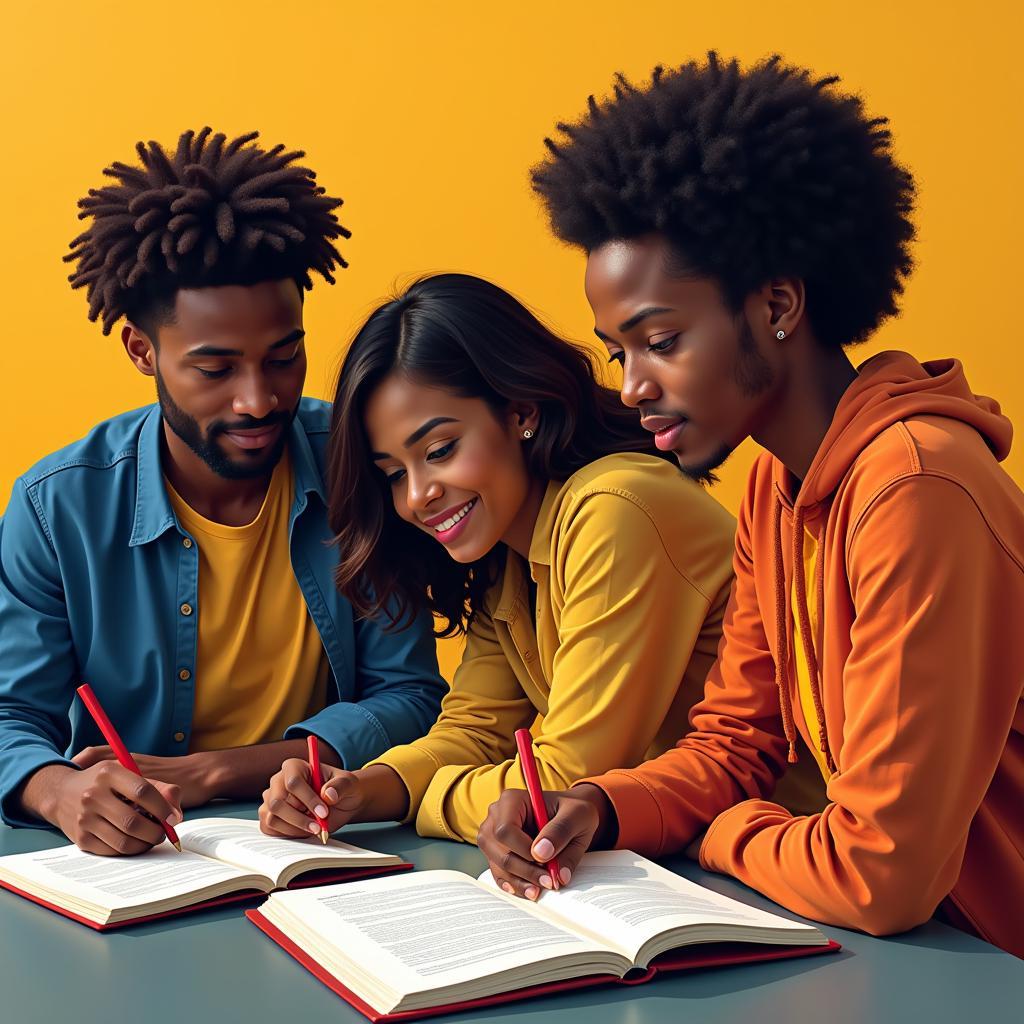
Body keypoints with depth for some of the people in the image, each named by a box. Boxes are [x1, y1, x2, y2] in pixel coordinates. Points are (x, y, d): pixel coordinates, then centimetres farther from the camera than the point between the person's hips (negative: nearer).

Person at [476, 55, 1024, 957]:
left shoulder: (916, 489, -27)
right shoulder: (776, 490, 3)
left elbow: (883, 874, -28)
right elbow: (736, 739, 9)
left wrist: (721, 833, -9)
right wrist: (599, 810, -10)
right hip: (908, 936, 7)